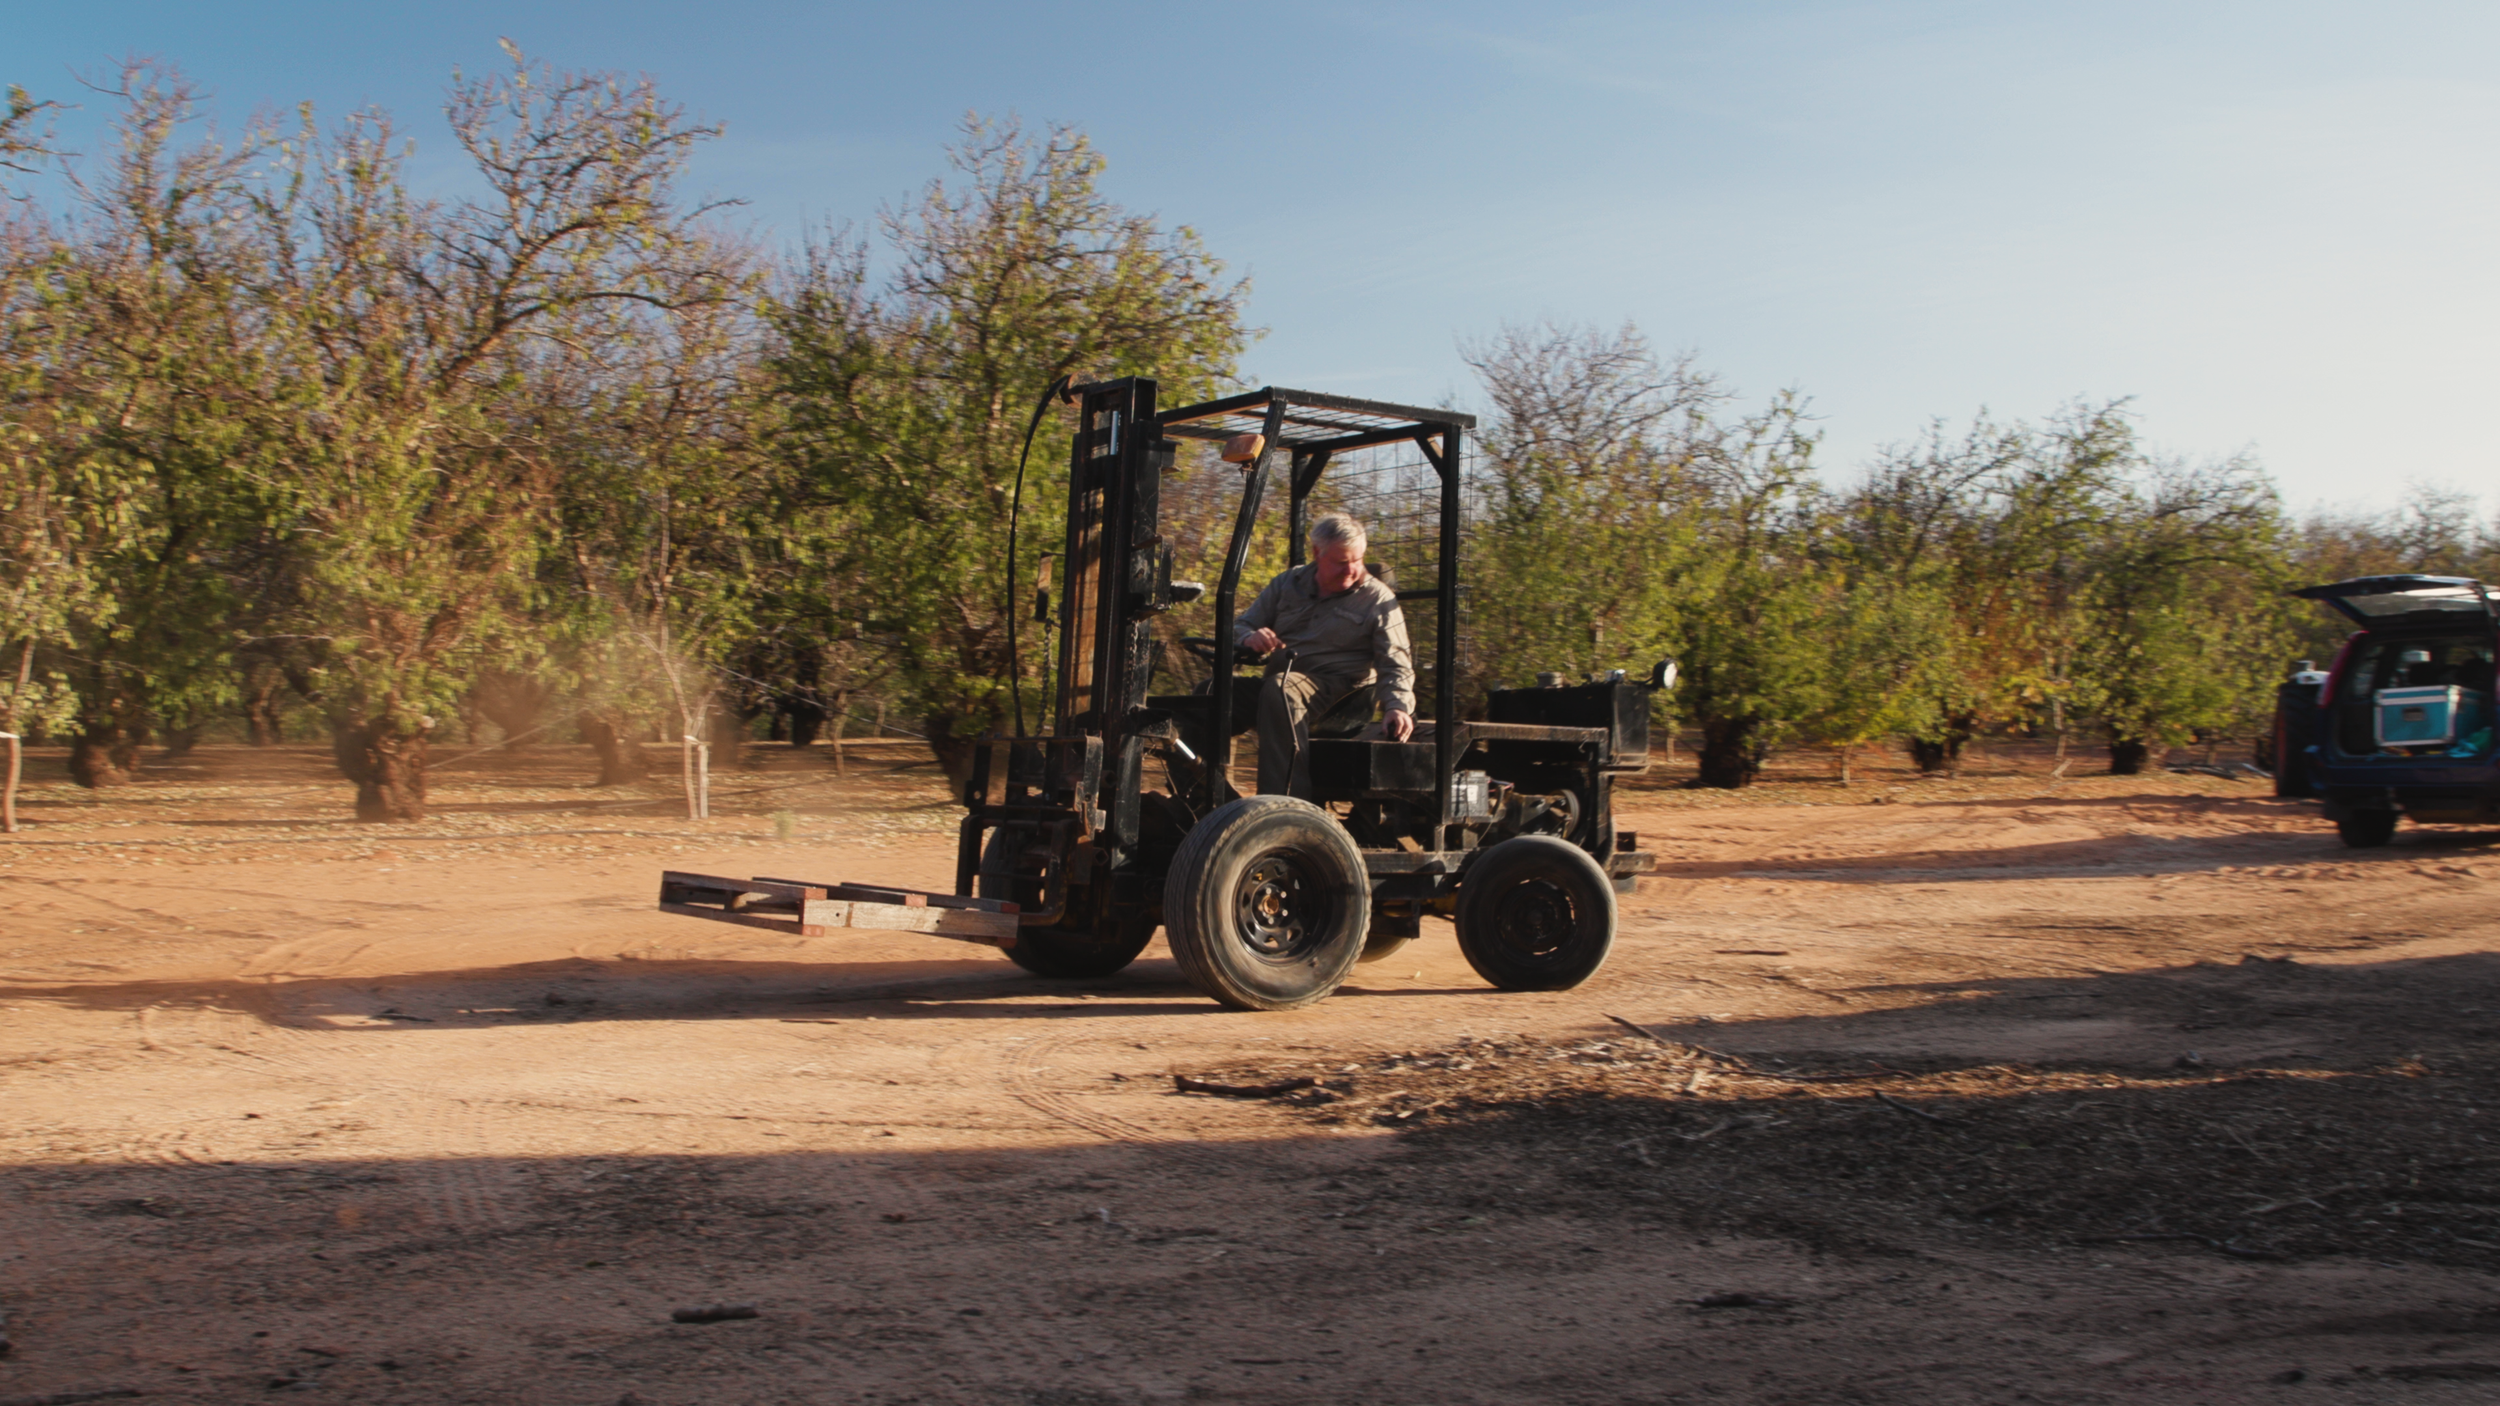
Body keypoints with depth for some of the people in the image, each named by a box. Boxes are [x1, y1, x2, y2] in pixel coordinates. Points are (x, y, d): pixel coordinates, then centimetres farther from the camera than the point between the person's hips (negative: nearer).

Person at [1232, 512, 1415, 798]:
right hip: (1280, 680, 5)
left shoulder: (1378, 599, 4)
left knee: (1280, 692, -38)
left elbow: (1395, 664, -2)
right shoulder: (1289, 583, 15)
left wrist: (1397, 706, -23)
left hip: (1338, 687, -5)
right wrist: (1250, 638, -11)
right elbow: (1239, 626, 16)